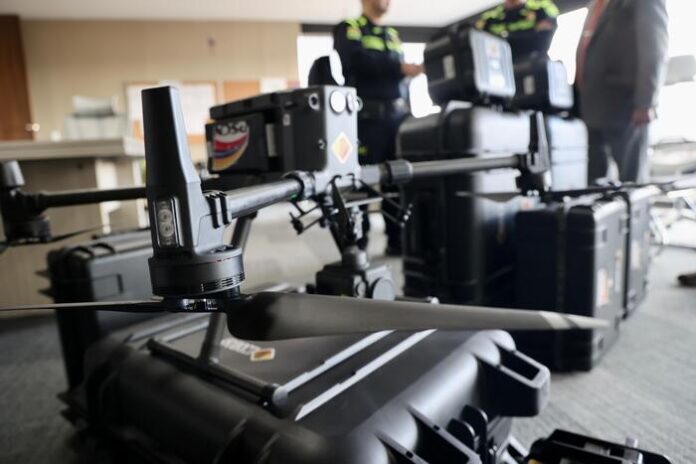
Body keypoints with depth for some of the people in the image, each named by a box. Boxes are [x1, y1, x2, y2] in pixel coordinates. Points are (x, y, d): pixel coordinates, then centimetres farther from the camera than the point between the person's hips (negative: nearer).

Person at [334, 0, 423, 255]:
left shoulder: (393, 34, 25)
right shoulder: (348, 28, 5)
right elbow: (356, 61, -14)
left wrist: (407, 109, 12)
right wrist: (400, 67, -18)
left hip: (397, 116, 6)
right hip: (366, 117, -6)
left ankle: (397, 240, 11)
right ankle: (358, 244, 2)